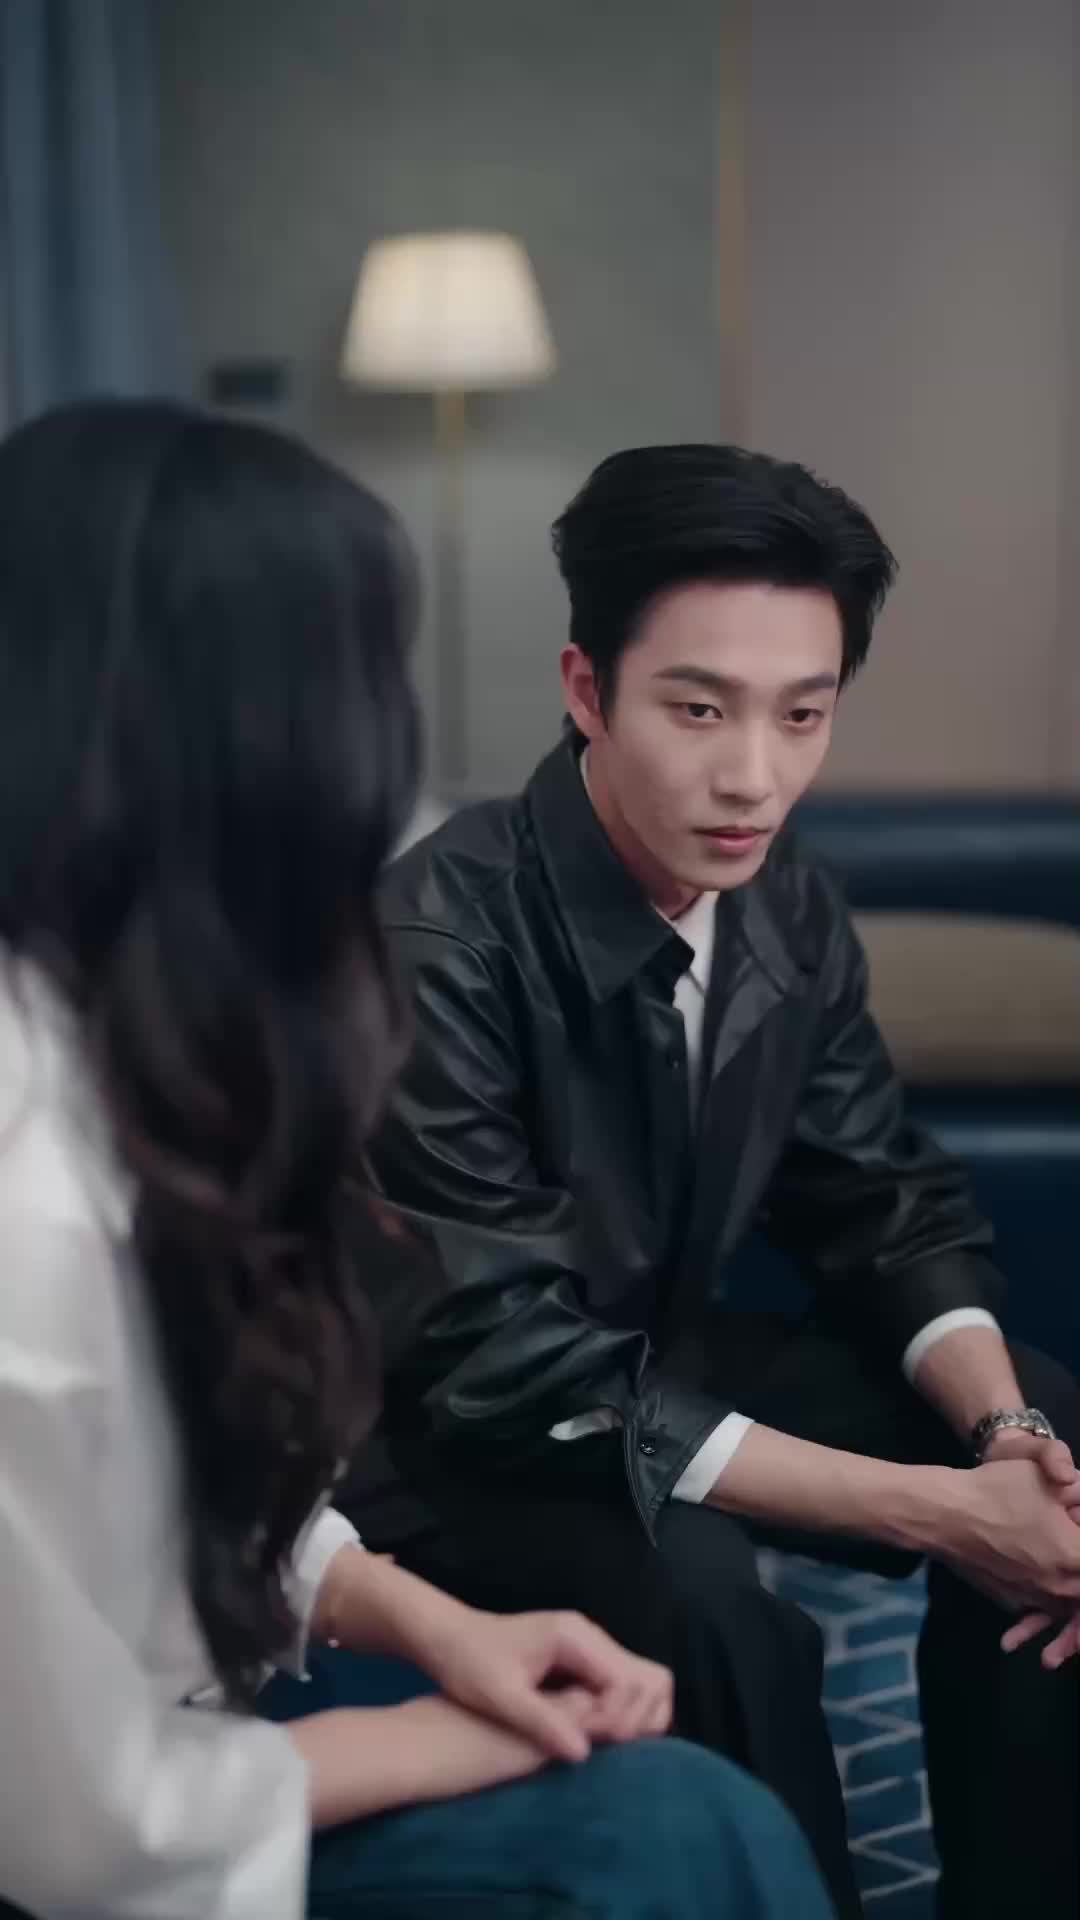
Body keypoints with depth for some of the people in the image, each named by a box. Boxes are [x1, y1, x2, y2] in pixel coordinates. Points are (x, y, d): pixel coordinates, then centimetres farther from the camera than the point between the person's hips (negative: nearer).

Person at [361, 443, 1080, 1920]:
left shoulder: (789, 909, -7)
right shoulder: (439, 949, -29)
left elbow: (891, 1210, 2)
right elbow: (517, 1376, -30)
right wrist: (930, 1507, -30)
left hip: (658, 1358, 7)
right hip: (452, 1441, -7)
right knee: (695, 1596, -34)